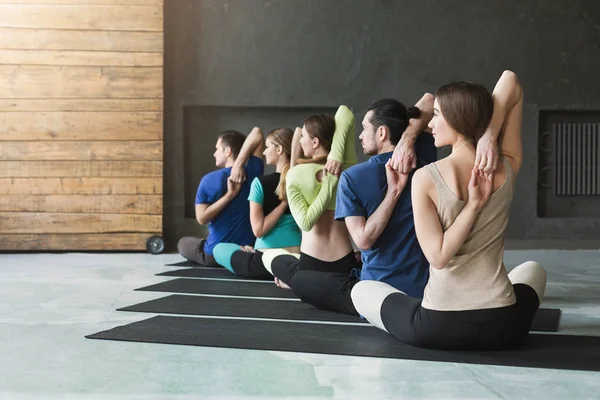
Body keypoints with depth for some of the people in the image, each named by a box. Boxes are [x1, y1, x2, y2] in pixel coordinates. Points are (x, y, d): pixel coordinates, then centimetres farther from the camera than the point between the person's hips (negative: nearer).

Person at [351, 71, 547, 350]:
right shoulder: (507, 170, -1)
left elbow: (438, 256, -16)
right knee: (533, 270, 39)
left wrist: (474, 204, -13)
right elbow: (511, 82, 7)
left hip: (438, 328, -3)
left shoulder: (425, 178, -12)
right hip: (503, 327, 4)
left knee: (361, 290, 26)